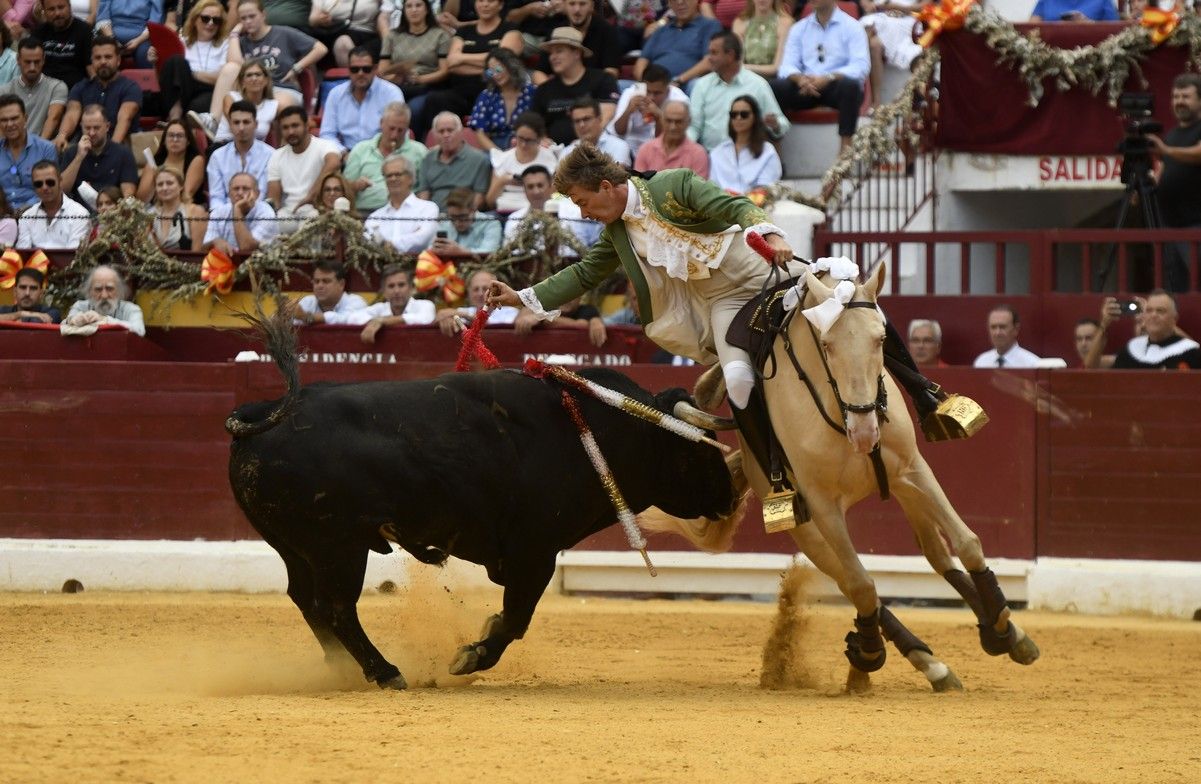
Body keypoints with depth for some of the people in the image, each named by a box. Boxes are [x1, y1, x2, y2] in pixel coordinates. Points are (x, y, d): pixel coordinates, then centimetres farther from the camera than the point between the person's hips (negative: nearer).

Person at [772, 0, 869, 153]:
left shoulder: (851, 27, 3)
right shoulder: (799, 29, 14)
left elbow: (861, 66, -10)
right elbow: (787, 66, 4)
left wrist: (829, 78, -26)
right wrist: (800, 78, -21)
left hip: (836, 87, -3)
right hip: (805, 88, 3)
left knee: (849, 85, -37)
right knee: (775, 87, -25)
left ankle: (846, 146, -36)